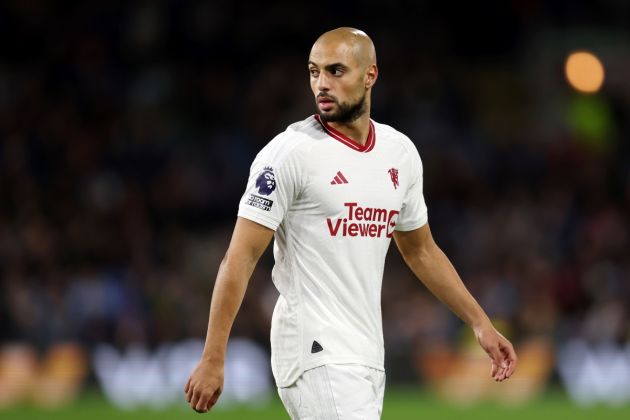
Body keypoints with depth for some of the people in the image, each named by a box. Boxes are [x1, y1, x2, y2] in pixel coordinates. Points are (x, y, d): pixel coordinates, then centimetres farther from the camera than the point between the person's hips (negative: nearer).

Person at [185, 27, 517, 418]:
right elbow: (242, 257, -12)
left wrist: (480, 323, 19)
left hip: (367, 354, 7)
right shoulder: (291, 152, -10)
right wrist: (213, 359, -17)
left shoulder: (401, 152, 10)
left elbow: (421, 251, 23)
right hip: (316, 356, -7)